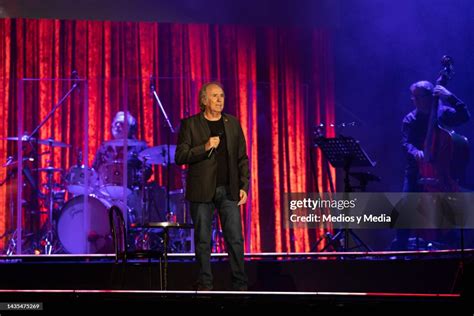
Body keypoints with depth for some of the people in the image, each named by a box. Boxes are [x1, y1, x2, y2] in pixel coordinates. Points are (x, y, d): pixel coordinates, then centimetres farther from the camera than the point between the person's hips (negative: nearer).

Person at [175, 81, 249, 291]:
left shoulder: (232, 123, 10)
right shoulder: (190, 124, 1)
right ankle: (205, 285, 13)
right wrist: (205, 147, -16)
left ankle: (240, 284, 6)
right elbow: (180, 157, -5)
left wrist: (244, 186, 3)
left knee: (235, 238, -1)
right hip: (201, 190, -2)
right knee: (203, 240, 4)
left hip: (228, 190, 2)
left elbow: (242, 158, 11)